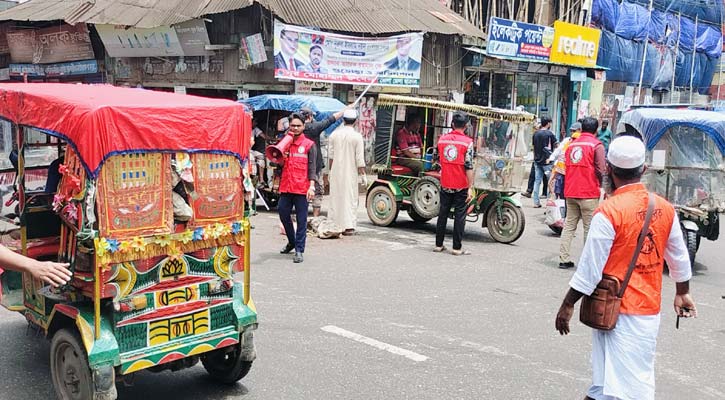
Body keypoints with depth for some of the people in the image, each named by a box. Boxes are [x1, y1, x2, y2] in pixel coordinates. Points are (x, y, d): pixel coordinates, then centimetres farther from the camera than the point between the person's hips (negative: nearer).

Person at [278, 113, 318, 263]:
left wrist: (311, 186, -12)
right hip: (286, 187, 5)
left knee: (301, 219, -1)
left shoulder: (309, 145, 2)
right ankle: (292, 241, 33)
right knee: (283, 214, 11)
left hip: (302, 188, -4)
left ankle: (299, 250, 5)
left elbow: (312, 167, -2)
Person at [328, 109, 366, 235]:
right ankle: (348, 226, -1)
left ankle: (334, 224, 15)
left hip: (336, 172, 3)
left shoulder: (334, 134, 3)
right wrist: (363, 174, -2)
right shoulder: (357, 136, -8)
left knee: (335, 197, 11)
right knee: (350, 198, 2)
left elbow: (331, 155, 7)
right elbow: (359, 158, -9)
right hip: (350, 172, -3)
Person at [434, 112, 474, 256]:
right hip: (461, 185, -4)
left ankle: (438, 245, 17)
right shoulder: (467, 142, -10)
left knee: (442, 214, 12)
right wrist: (470, 188, -12)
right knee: (459, 216, 3)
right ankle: (457, 247, 5)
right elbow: (469, 166, -13)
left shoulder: (442, 139, 3)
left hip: (445, 184, 4)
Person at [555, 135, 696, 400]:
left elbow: (590, 266, -16)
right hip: (651, 308, 7)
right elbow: (679, 258, 12)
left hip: (618, 310, -7)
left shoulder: (609, 211, -18)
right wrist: (682, 292, 28)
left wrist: (568, 305, -6)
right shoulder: (665, 208, 1)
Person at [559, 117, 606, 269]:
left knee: (569, 225, 11)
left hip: (570, 192, 5)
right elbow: (601, 170, -11)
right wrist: (599, 184, 7)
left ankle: (564, 259, 10)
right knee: (589, 228, 1)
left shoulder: (571, 144, 11)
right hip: (589, 193, -5)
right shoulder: (596, 145, -7)